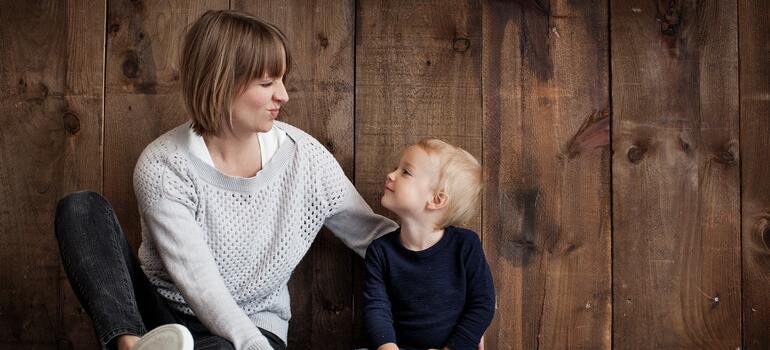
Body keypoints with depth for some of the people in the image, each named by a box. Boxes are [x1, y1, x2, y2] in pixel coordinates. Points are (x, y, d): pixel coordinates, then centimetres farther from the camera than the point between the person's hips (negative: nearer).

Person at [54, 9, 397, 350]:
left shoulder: (305, 156, -7)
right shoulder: (162, 166, -16)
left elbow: (370, 233, 4)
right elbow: (199, 283, -24)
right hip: (160, 314, 1)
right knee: (82, 208, -22)